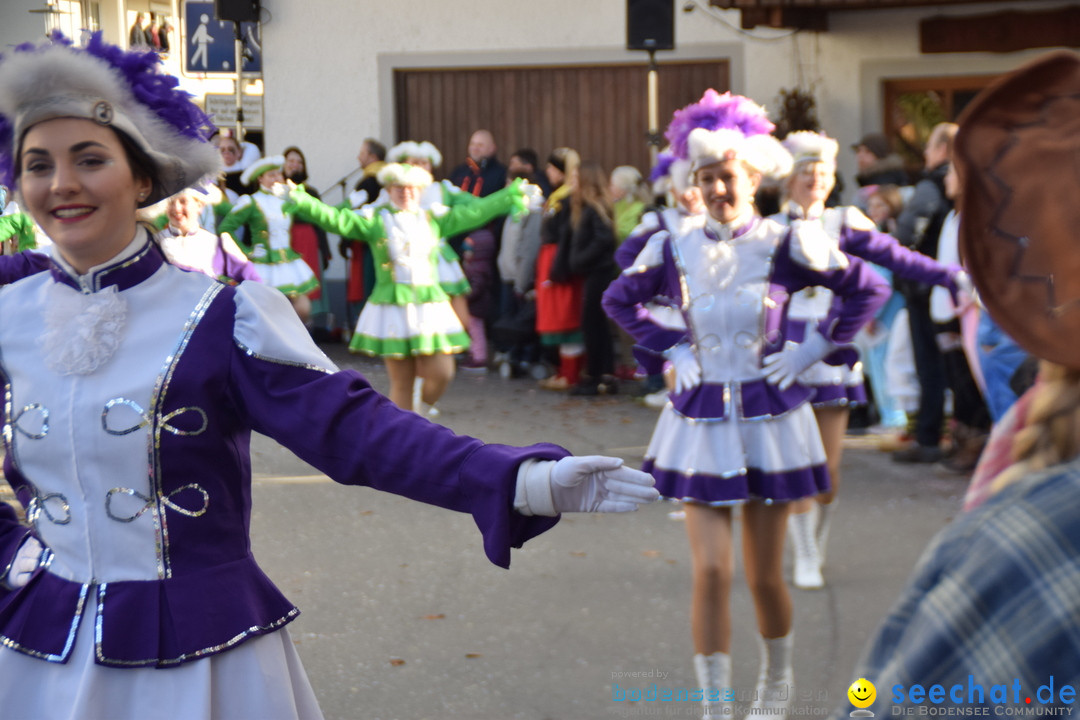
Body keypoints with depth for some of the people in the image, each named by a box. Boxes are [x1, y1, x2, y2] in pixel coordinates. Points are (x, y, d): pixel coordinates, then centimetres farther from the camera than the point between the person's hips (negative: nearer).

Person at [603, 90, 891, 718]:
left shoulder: (784, 246, -7)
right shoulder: (675, 250, 0)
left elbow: (870, 289, -2)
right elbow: (619, 300, 17)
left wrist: (813, 350, -4)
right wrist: (671, 348, 6)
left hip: (769, 419, -1)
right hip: (700, 419, 1)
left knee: (765, 575, 9)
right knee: (712, 570, -9)